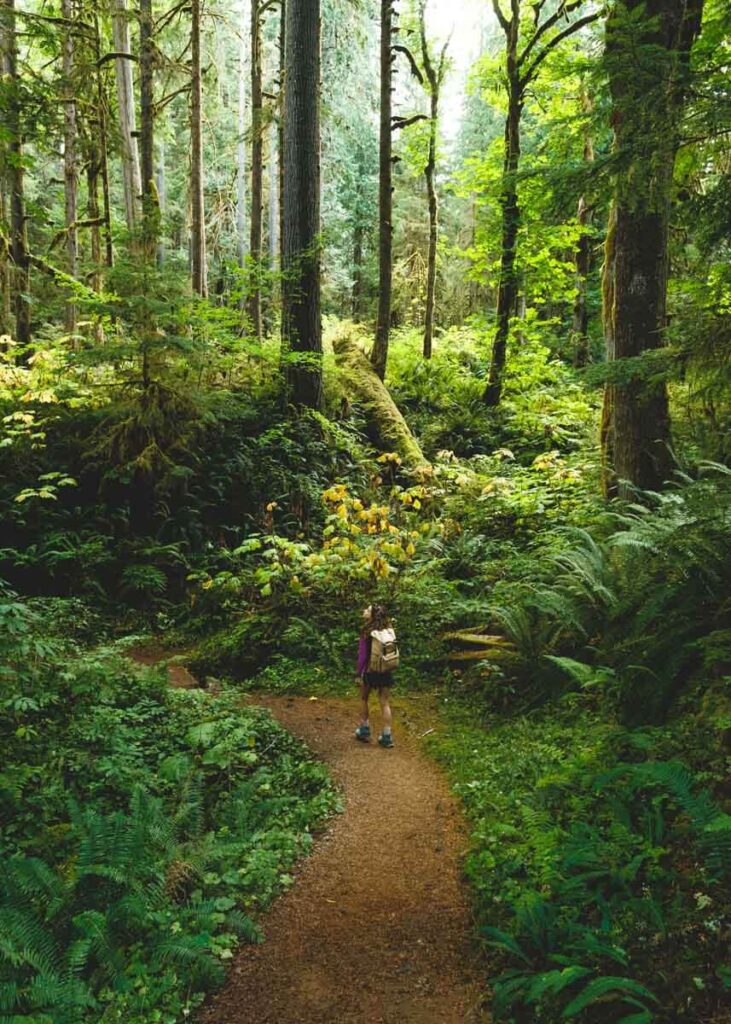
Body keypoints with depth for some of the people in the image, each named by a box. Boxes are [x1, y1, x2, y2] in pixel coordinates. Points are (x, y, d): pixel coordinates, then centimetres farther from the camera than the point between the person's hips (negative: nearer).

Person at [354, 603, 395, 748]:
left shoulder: (367, 633, -16)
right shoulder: (388, 630, -3)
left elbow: (362, 655, -15)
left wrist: (359, 674, -8)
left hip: (370, 671, -3)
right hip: (385, 671, 3)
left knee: (364, 699, 19)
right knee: (384, 703, 9)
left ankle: (364, 731, 28)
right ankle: (386, 736, 10)